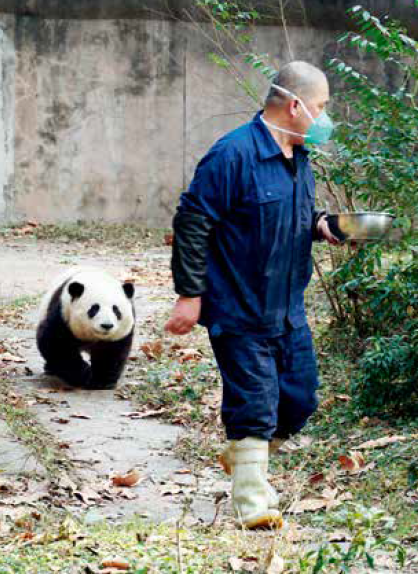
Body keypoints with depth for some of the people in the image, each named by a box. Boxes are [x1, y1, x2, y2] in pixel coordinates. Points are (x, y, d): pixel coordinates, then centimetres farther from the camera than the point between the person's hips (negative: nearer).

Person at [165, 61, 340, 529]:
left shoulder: (298, 156, 10)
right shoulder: (234, 155, -18)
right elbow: (191, 222, -17)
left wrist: (320, 225, 2)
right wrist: (190, 294, -18)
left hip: (288, 311, 8)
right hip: (240, 311, -8)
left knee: (299, 399, 12)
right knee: (254, 404, -6)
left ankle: (243, 458, 36)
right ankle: (252, 503, 6)